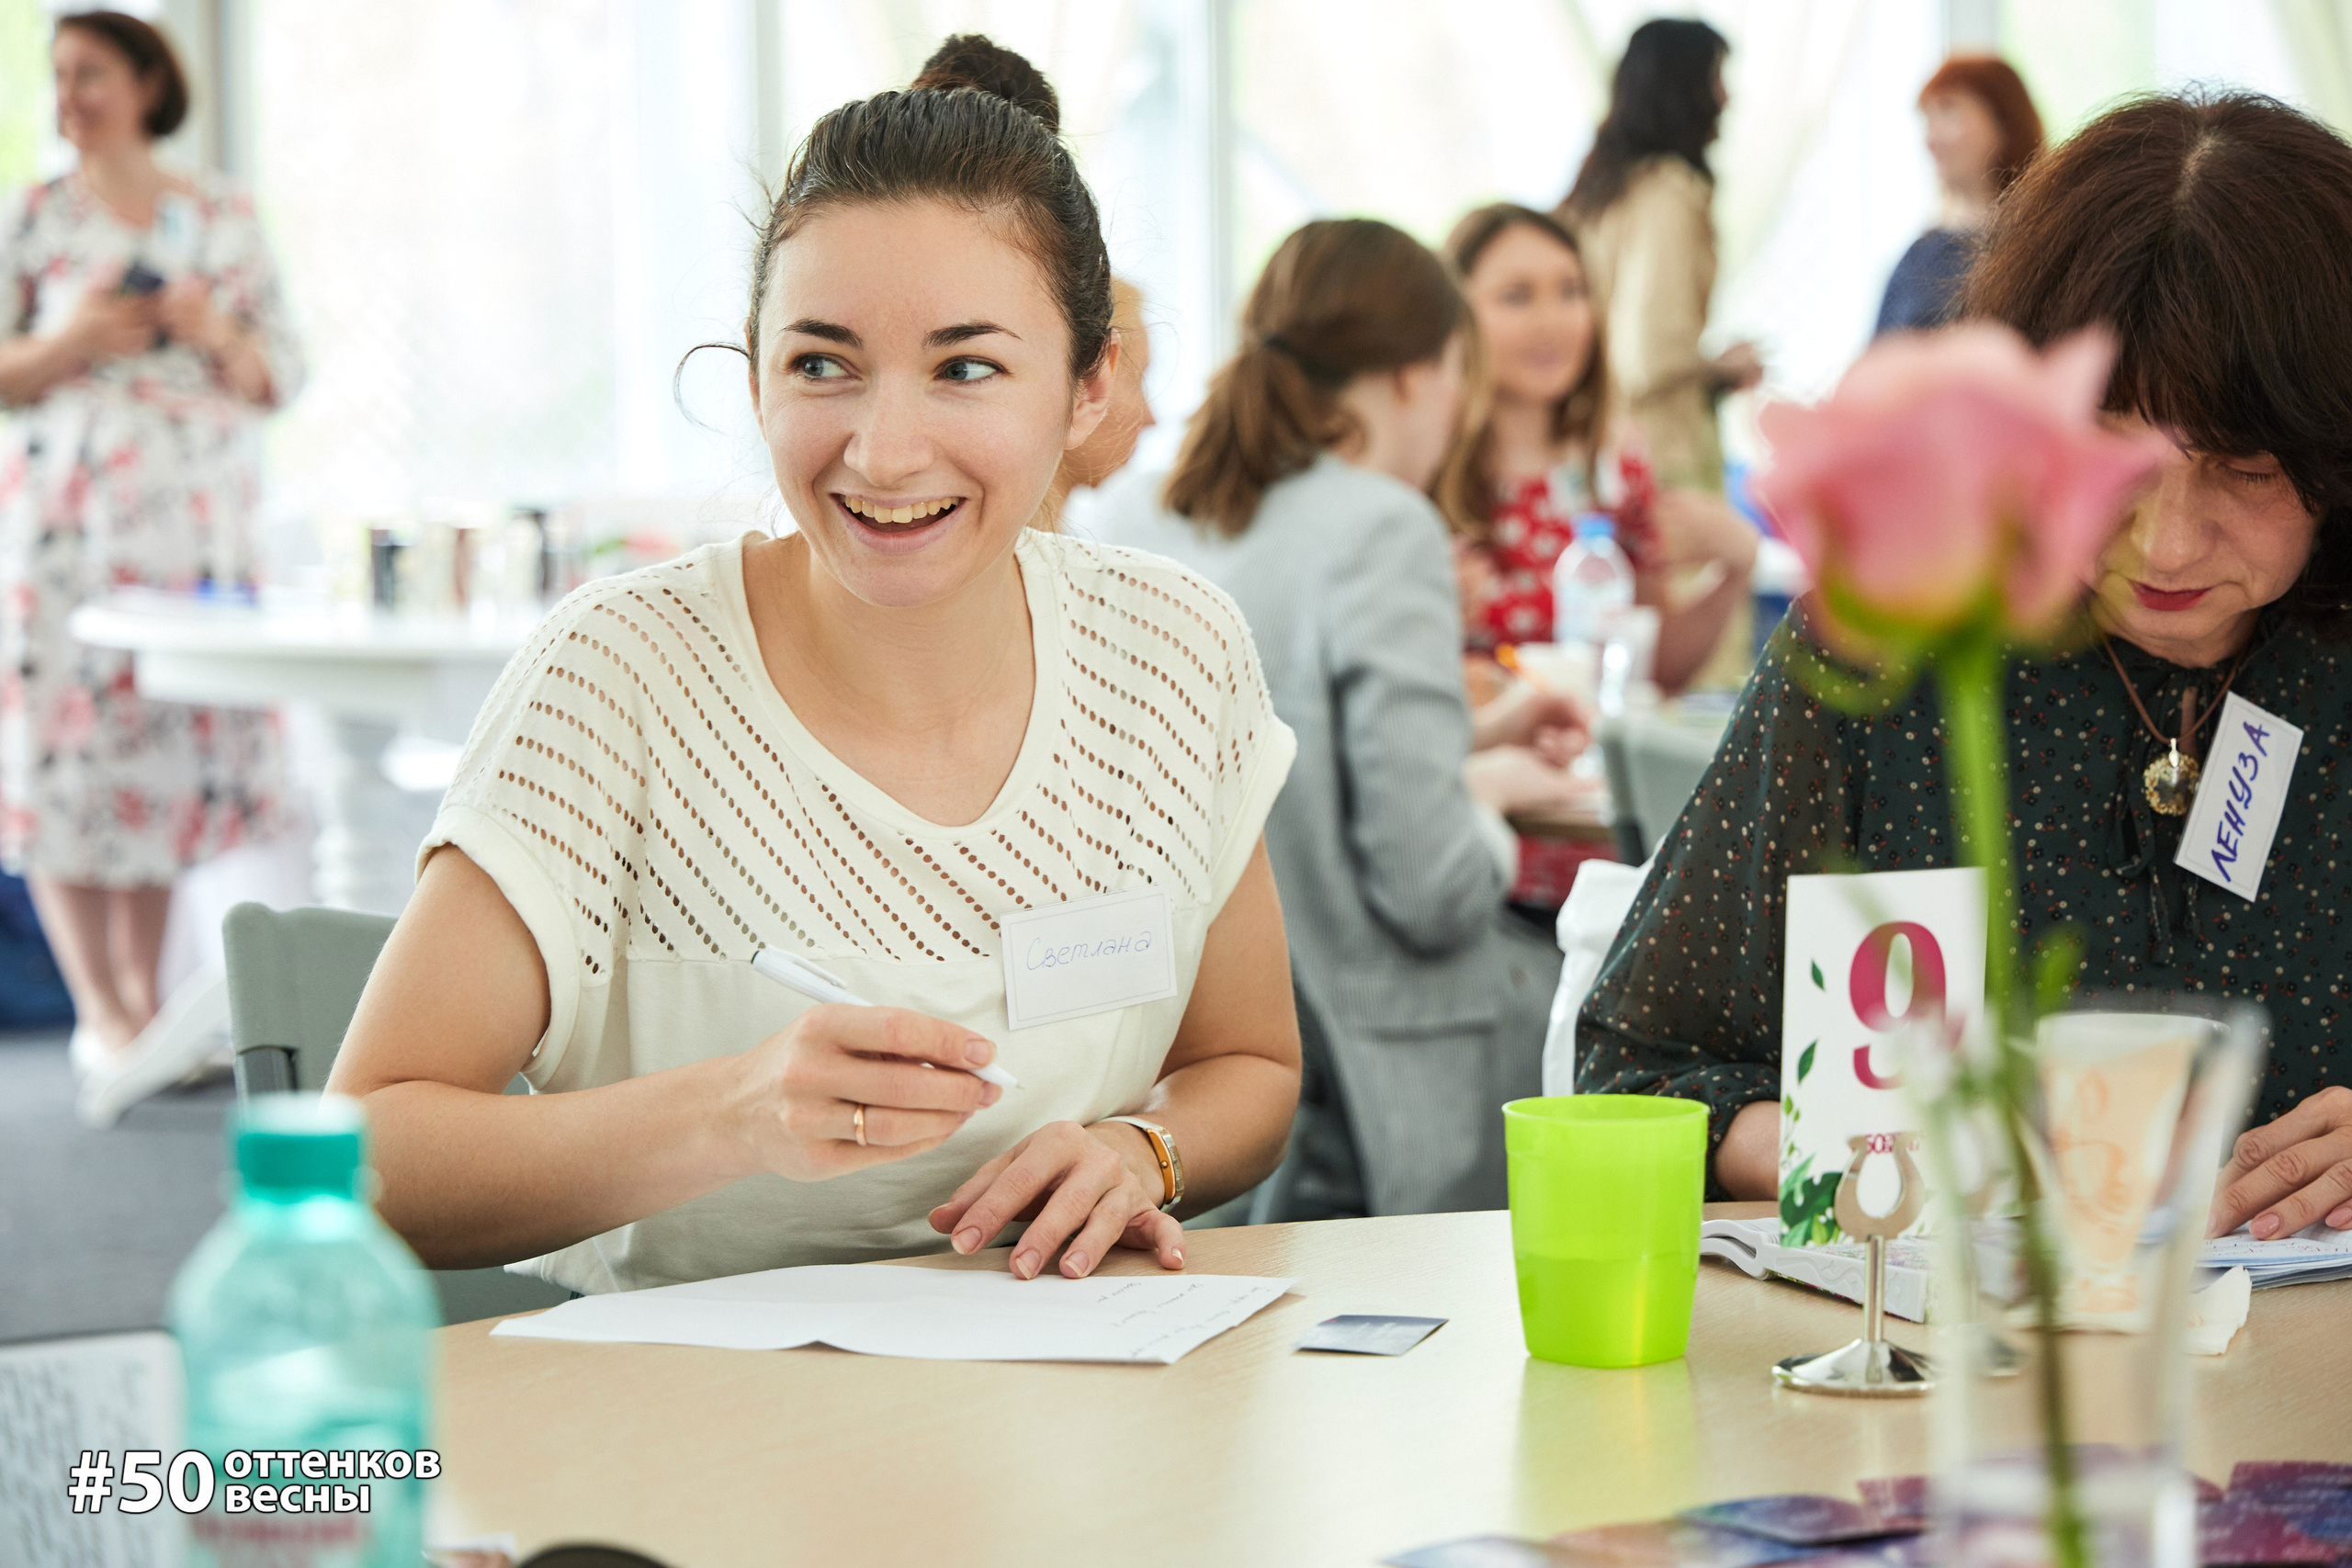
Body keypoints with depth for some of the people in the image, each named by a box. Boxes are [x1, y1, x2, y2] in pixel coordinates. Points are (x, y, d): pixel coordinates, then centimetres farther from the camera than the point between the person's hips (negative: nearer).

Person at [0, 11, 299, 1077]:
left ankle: (145, 995, 13)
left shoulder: (225, 218, 11)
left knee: (180, 737, 2)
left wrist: (215, 333, -7)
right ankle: (99, 1012, 0)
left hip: (196, 515, 2)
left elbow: (281, 378, 12)